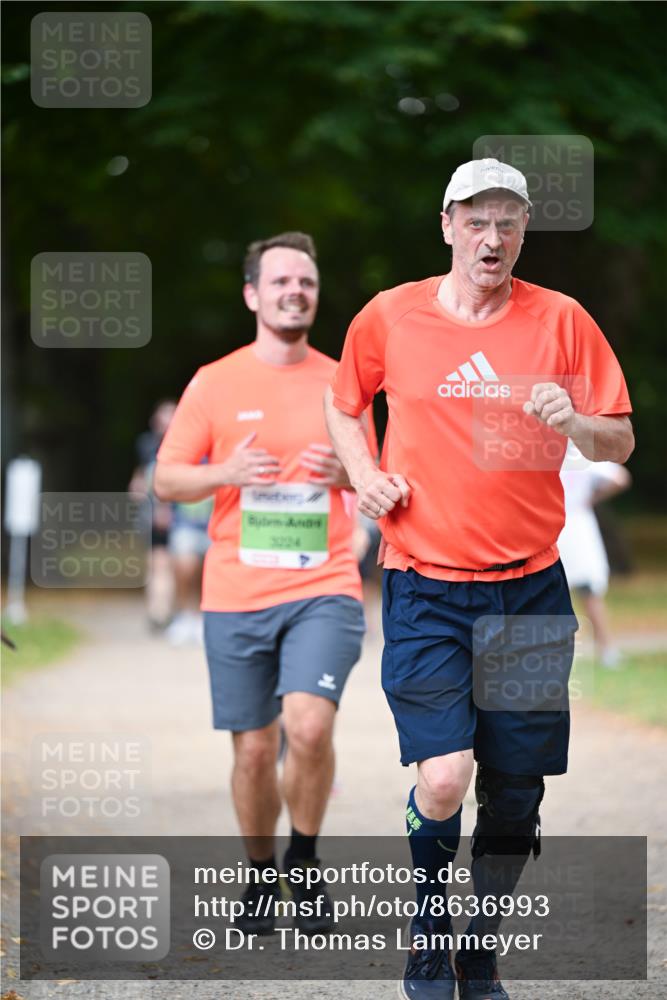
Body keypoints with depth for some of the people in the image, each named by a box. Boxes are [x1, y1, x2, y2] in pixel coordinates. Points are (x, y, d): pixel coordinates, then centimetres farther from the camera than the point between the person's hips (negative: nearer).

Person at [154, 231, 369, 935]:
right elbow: (166, 480, 5)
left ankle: (304, 861, 5)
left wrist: (347, 472, -7)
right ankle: (261, 876, 26)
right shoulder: (213, 383, 4)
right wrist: (226, 473, -14)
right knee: (254, 748, 4)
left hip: (324, 590, 0)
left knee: (309, 726, -20)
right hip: (236, 594, 0)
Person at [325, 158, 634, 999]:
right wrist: (364, 476, 3)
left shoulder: (561, 320, 2)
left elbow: (620, 444, 4)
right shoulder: (389, 316, 2)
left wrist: (577, 422, -17)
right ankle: (427, 924, 12)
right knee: (443, 779, -17)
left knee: (513, 790, 6)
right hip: (425, 588, -2)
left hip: (529, 589, 2)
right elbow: (341, 404, 20)